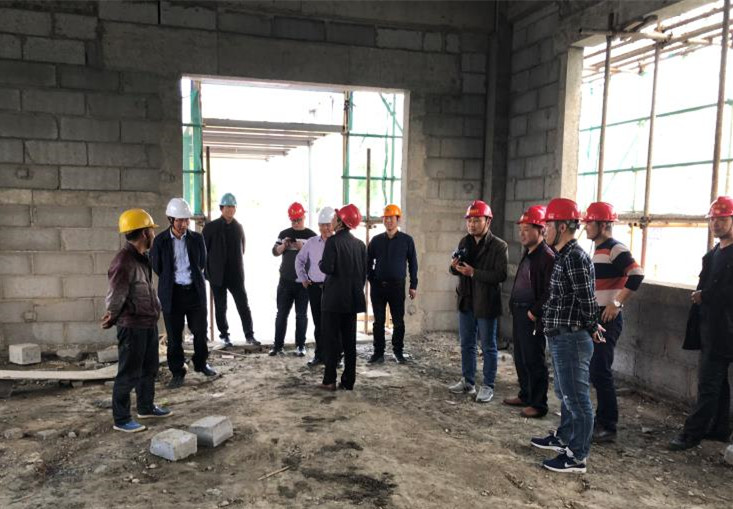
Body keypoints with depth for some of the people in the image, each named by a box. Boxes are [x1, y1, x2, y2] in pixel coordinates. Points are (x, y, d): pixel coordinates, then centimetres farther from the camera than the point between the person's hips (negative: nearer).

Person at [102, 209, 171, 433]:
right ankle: (121, 419, 13)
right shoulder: (123, 261, -19)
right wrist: (112, 315, -25)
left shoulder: (142, 258, 11)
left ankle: (146, 407, 36)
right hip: (132, 326, -10)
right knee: (129, 373, 1)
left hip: (149, 323, 10)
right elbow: (116, 293, -20)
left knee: (149, 368, 20)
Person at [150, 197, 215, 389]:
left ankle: (201, 363, 31)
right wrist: (171, 281, 9)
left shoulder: (197, 238, 1)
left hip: (195, 291, 2)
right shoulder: (160, 241, -4)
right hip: (173, 293, -2)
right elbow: (157, 268, 3)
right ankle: (177, 372, 19)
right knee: (174, 336, 5)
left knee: (200, 331, 10)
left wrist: (193, 279, 11)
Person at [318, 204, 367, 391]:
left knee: (332, 340, 2)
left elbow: (327, 268, -18)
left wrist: (321, 263, 3)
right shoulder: (360, 244, 7)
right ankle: (348, 381, 13)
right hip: (353, 299, 6)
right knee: (350, 340, 9)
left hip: (334, 298, -5)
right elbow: (364, 272, 9)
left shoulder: (333, 241, -11)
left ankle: (330, 381, 5)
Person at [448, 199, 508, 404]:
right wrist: (455, 267, -8)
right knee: (466, 345, 15)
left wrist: (474, 272, -25)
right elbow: (458, 270, 16)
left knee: (488, 347, 6)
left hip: (486, 303, -6)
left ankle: (488, 386, 17)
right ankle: (468, 382, 28)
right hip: (466, 301, 6)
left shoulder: (498, 246, -11)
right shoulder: (464, 242, 8)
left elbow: (501, 275, -19)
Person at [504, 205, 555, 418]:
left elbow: (550, 293, -20)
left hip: (532, 317, -9)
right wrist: (514, 305, 13)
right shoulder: (527, 254, 13)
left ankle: (538, 404, 12)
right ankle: (525, 395, 31)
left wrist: (534, 312, -17)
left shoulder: (548, 257, -16)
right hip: (519, 312, 9)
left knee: (533, 361, 0)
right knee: (520, 358, 17)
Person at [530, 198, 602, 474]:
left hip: (572, 339, -10)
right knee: (565, 394, 23)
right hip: (561, 337, 10)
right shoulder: (563, 256, 12)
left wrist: (590, 329, -6)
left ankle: (576, 457, 12)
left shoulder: (575, 257, -19)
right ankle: (563, 438, 40)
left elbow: (588, 300, -20)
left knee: (576, 397, 1)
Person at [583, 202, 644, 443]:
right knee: (594, 370, 15)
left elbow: (636, 275, -27)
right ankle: (601, 420, 27)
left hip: (607, 319, -10)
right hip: (593, 318, 10)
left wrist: (616, 303, -24)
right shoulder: (598, 250, 16)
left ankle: (608, 428, 2)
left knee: (601, 371, -8)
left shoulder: (615, 249, -14)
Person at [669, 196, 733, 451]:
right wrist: (699, 295, 0)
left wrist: (704, 296, -12)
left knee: (708, 383, -5)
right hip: (710, 327, 9)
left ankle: (692, 433, 0)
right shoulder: (712, 255, 16)